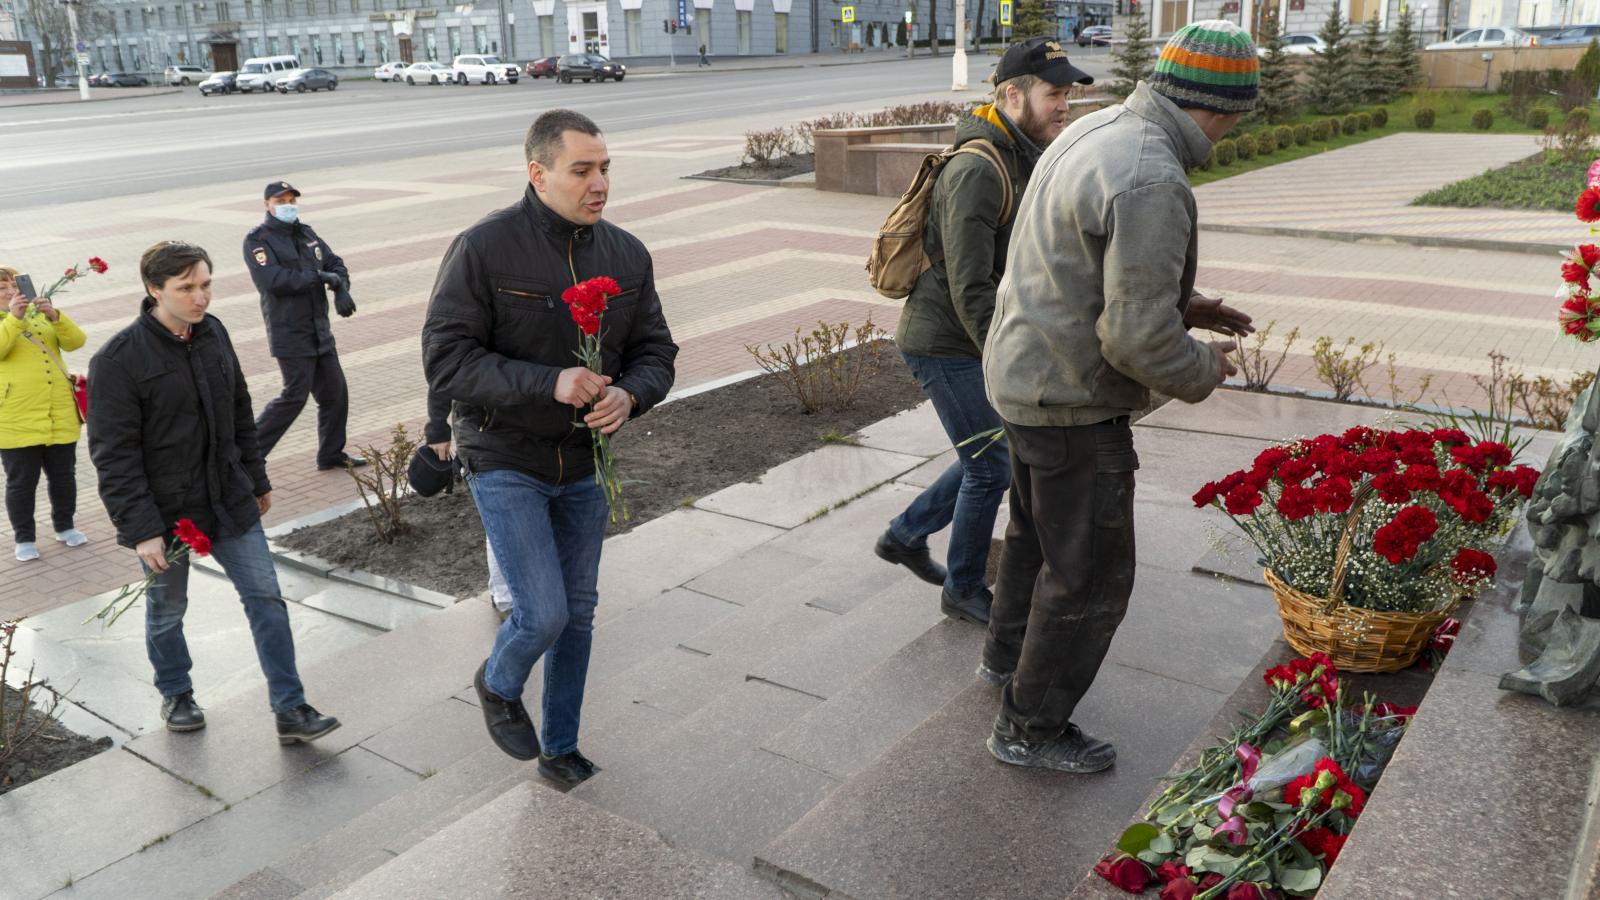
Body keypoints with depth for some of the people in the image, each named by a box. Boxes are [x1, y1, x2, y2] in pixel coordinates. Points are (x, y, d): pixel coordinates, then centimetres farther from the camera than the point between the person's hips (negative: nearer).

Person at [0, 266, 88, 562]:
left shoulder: (42, 313, 12)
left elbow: (75, 341, -2)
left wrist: (55, 316, -18)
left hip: (60, 415, 3)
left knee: (64, 476, 13)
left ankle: (64, 526, 29)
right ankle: (24, 537, 16)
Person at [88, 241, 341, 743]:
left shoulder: (213, 333, 1)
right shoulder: (118, 360, -18)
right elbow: (114, 456, -17)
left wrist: (256, 480, 16)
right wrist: (141, 530, -19)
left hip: (230, 502, 5)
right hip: (166, 512, -5)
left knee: (266, 597, 2)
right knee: (167, 610, 15)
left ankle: (290, 710, 9)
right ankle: (175, 695, 40)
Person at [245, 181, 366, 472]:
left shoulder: (306, 234, 13)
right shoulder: (258, 240, -9)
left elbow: (335, 263, 13)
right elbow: (273, 280, -23)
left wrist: (341, 289, -9)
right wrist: (319, 277, -19)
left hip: (319, 330, 8)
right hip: (289, 334, -7)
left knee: (335, 392, 11)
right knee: (296, 395, -8)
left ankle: (331, 455, 25)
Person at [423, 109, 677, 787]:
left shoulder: (627, 255, -2)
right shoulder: (484, 249, -16)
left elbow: (655, 350, 3)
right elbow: (446, 358, -19)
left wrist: (628, 394, -20)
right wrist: (549, 384, -30)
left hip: (584, 463, 5)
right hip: (505, 461, -5)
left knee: (578, 612, 14)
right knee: (543, 613, -10)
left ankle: (559, 746, 35)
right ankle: (498, 684, 27)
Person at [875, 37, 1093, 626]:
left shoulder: (1023, 159, 9)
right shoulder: (978, 170, -24)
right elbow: (970, 290, -27)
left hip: (974, 341, 9)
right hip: (945, 345, -9)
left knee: (995, 457, 17)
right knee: (992, 467, 0)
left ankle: (905, 535, 33)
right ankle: (964, 591, 20)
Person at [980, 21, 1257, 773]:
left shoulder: (1095, 133, 5)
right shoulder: (1153, 185, -27)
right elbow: (1138, 337, -27)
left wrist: (1181, 305, 14)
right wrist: (1203, 370, -7)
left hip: (1024, 372, 10)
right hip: (1071, 403, -10)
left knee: (1038, 527, 28)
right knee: (1091, 572, 5)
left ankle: (1009, 655, 48)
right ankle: (1031, 725, 21)